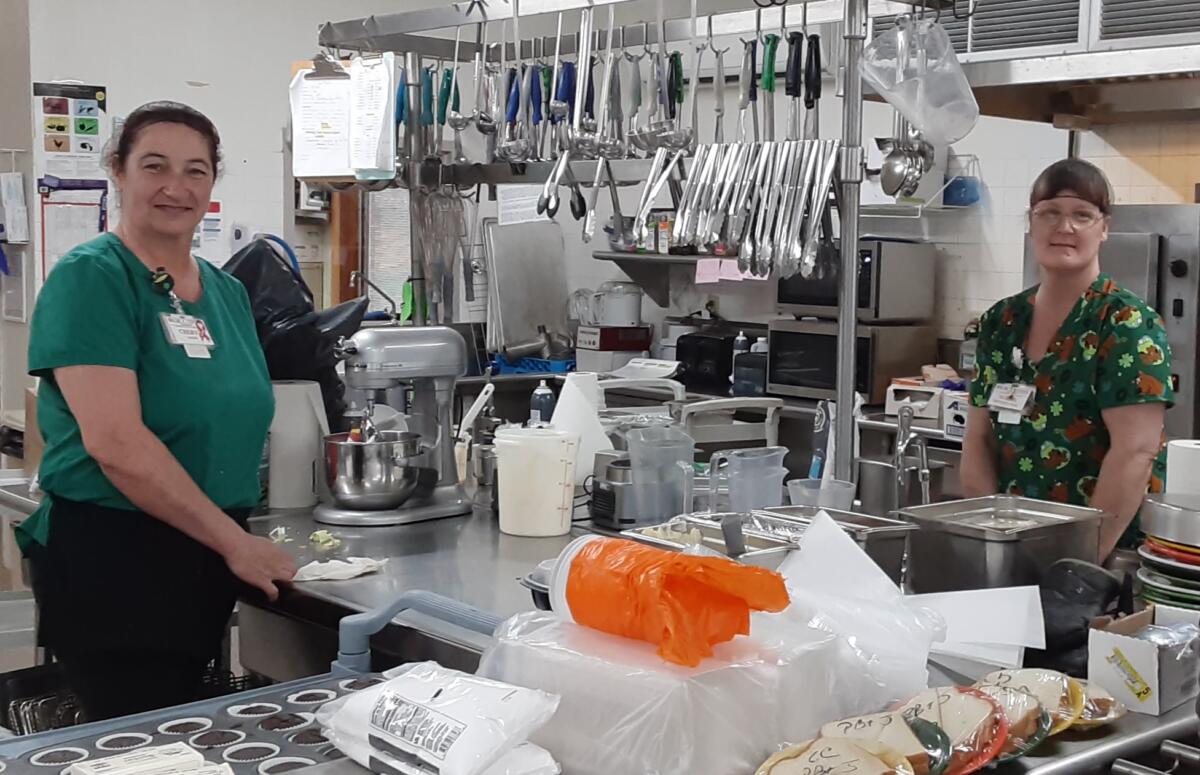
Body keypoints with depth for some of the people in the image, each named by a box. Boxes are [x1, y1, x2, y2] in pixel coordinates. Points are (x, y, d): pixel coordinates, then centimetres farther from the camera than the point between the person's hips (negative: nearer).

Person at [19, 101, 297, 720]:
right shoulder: (91, 278, -10)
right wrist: (236, 543, -17)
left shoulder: (226, 292, 12)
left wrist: (240, 540, 6)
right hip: (109, 561, -7)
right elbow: (115, 442, -20)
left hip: (206, 563, 7)